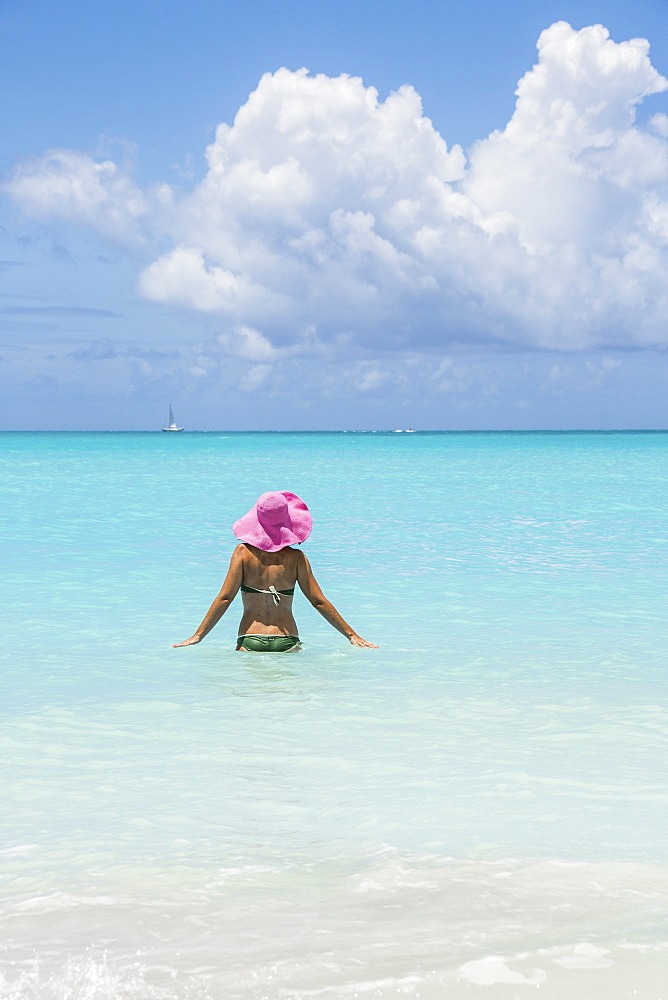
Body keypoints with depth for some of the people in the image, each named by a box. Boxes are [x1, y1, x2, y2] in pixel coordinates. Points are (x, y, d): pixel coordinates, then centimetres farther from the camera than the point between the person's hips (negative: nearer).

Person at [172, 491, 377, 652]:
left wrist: (198, 635, 5)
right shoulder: (296, 557, 4)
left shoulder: (244, 552, 3)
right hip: (287, 642, 1)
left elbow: (224, 598, -1)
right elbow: (319, 602, 5)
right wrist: (352, 635, 11)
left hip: (251, 641, -1)